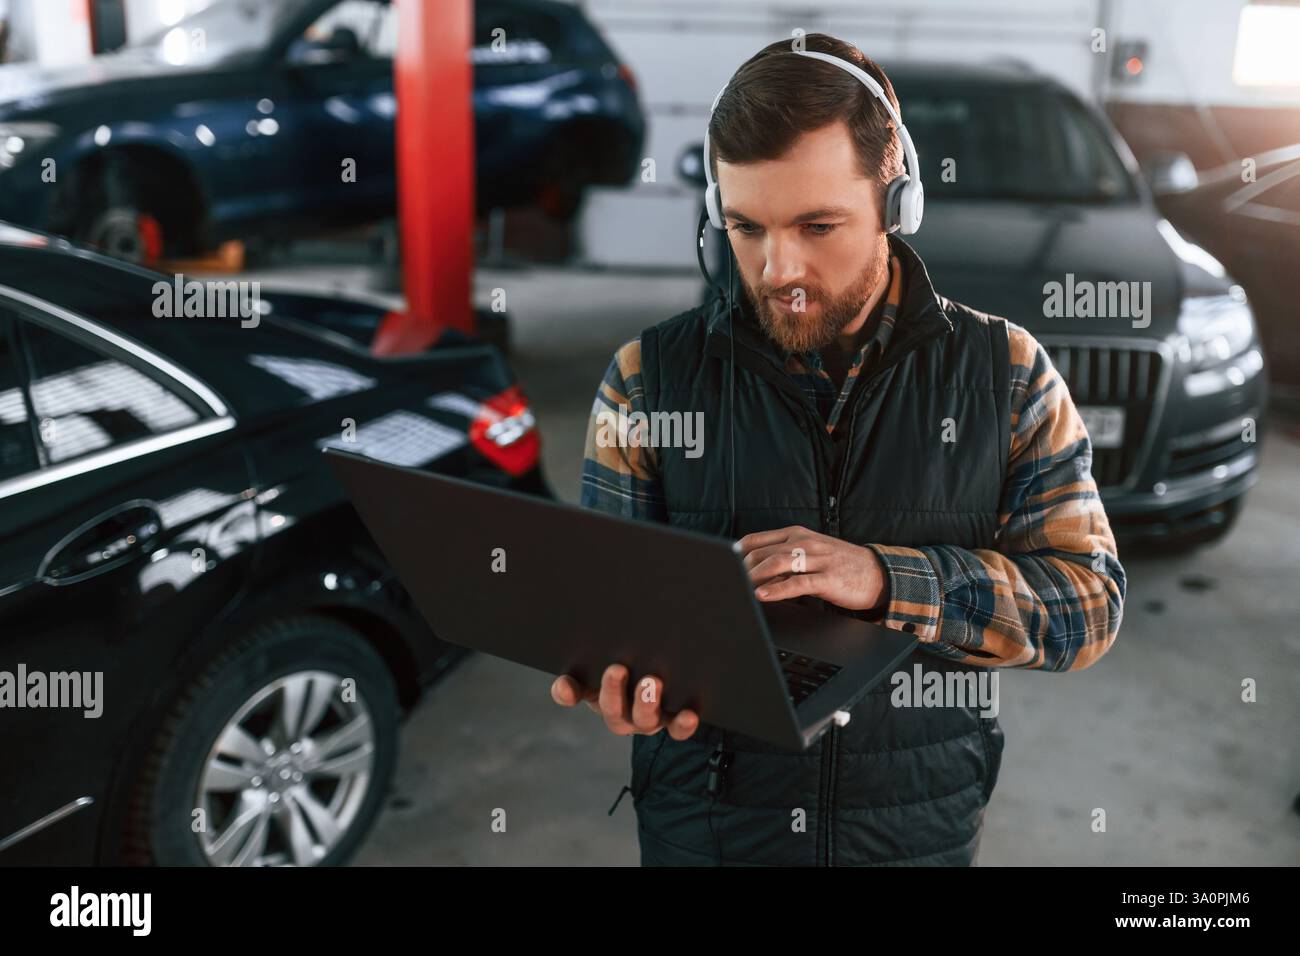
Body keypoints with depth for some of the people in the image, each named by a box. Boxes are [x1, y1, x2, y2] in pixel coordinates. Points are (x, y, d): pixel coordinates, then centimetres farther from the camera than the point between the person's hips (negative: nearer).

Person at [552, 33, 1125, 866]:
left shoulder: (1004, 373, -6)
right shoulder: (649, 375, -6)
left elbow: (1091, 601, -9)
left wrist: (884, 580, -24)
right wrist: (620, 680, -25)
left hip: (924, 827, 1)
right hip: (700, 822, 0)